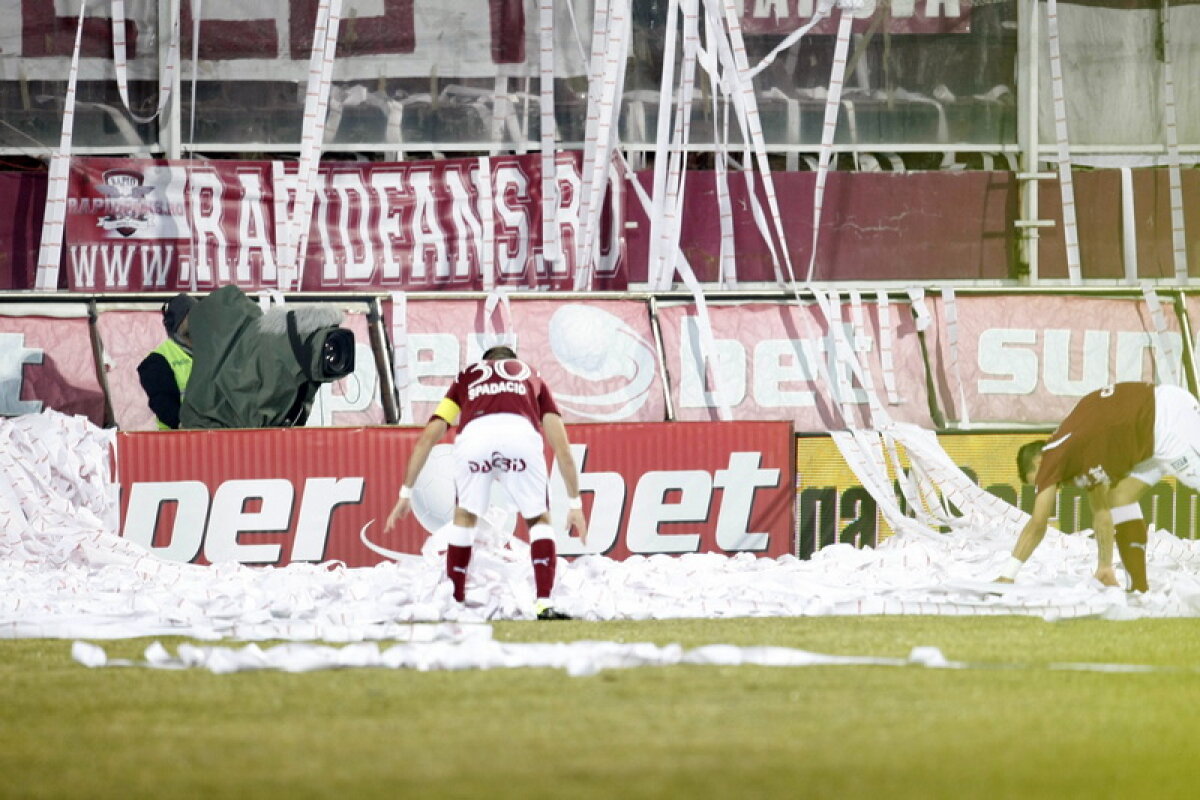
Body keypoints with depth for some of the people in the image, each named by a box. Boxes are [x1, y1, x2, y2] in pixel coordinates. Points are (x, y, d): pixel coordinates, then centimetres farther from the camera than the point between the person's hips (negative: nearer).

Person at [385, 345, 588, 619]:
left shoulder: (467, 376, 38)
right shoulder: (532, 378, 38)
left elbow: (428, 437, 30)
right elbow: (562, 449, 31)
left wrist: (405, 493, 33)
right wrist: (575, 504, 35)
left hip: (473, 435, 1)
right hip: (522, 433, -1)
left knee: (465, 516, 24)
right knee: (539, 520, 17)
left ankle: (455, 602, 24)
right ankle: (544, 604, 4)